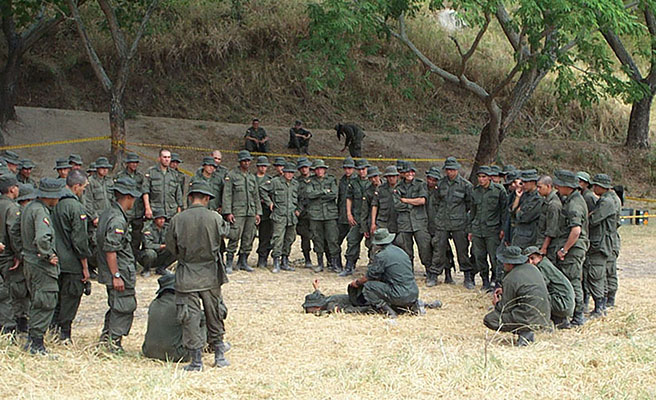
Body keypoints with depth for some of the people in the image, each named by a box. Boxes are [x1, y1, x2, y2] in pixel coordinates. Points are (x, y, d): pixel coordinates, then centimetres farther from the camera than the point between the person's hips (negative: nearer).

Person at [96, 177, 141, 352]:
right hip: (121, 273, -10)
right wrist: (116, 276, -21)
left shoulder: (107, 213, 12)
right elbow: (110, 250, -24)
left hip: (110, 272, 10)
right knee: (124, 308, -3)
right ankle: (114, 344, 1)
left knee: (116, 307, 20)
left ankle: (105, 337, 26)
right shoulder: (117, 219, -20)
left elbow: (102, 243, 20)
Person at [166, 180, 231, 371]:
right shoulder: (214, 218, -9)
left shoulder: (177, 219, -9)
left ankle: (196, 361, 4)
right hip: (210, 275, 1)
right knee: (214, 316, 16)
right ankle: (219, 355, 24)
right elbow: (224, 232, 9)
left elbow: (171, 248, 0)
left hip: (186, 276, -1)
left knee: (190, 319, 4)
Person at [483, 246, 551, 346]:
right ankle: (527, 332, 11)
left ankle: (524, 333, -6)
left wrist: (497, 303, 16)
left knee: (489, 319, -2)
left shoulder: (510, 279, -13)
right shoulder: (532, 268, 10)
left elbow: (506, 308, -7)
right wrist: (504, 291, 27)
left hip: (531, 319, -9)